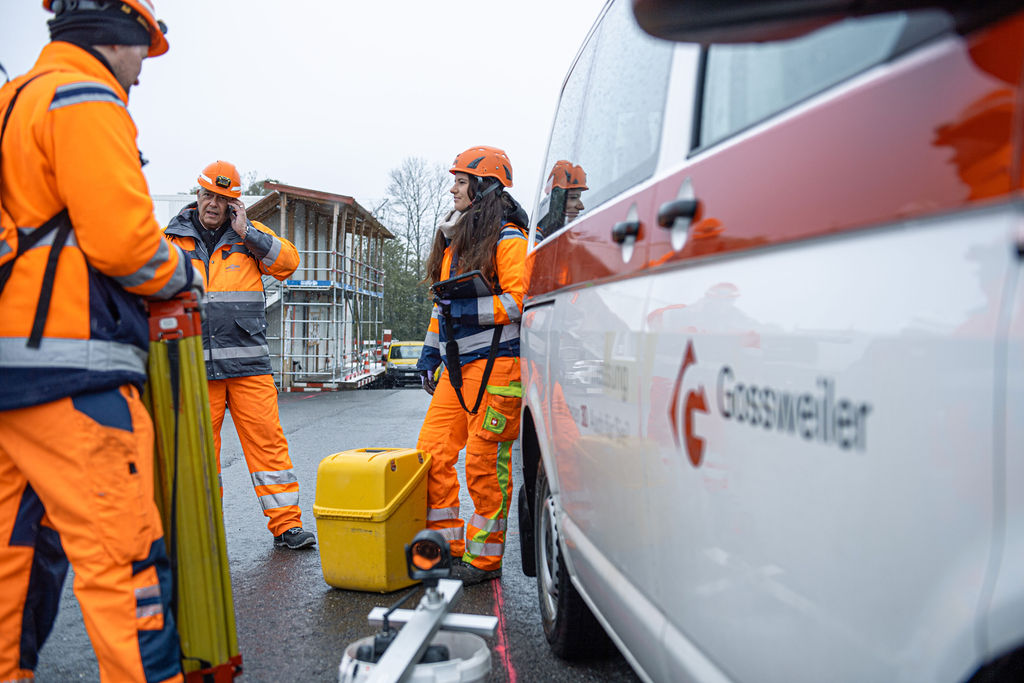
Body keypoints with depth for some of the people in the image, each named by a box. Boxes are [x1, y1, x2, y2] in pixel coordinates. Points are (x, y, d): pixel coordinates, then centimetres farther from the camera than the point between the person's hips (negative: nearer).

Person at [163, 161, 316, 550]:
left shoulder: (251, 234, 13)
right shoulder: (172, 239, 12)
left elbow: (288, 262, -1)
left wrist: (246, 233, -6)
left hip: (248, 362, 0)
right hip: (193, 365, 1)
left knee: (267, 440, -3)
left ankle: (286, 524, 4)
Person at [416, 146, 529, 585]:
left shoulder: (507, 239, -6)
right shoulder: (454, 239, 21)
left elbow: (520, 300, -15)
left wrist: (471, 310, -19)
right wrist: (429, 353, 22)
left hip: (495, 363, -8)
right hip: (457, 366, 8)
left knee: (484, 462, -3)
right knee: (432, 452, 5)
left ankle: (484, 557, 11)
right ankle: (449, 545, 18)